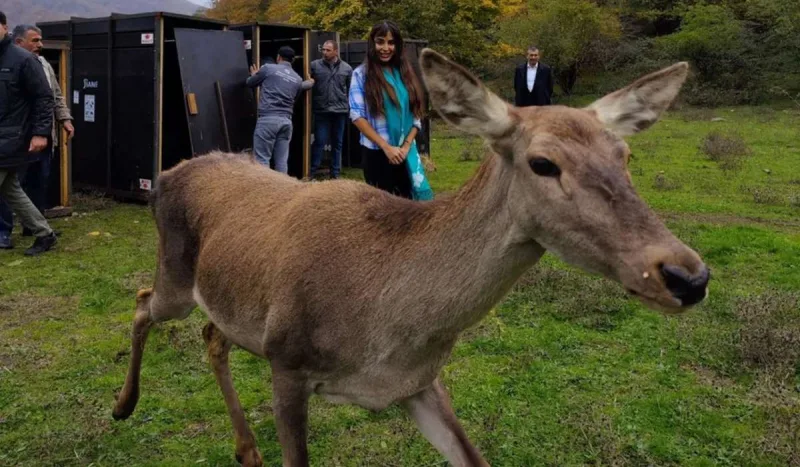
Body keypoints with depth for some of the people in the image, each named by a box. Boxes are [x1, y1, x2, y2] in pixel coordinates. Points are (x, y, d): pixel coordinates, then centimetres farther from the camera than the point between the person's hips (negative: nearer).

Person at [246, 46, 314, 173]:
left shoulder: (268, 68, 3)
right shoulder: (298, 79, 15)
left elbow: (250, 83, 16)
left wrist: (254, 75, 38)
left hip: (268, 119, -5)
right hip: (286, 121, 5)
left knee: (262, 159, -4)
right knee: (282, 161, 7)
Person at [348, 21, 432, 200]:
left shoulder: (405, 73, 10)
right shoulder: (362, 74, -2)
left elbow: (416, 115, 9)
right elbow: (357, 116, -9)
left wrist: (406, 146, -6)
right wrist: (386, 147, -13)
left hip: (405, 153, 4)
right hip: (376, 153, -4)